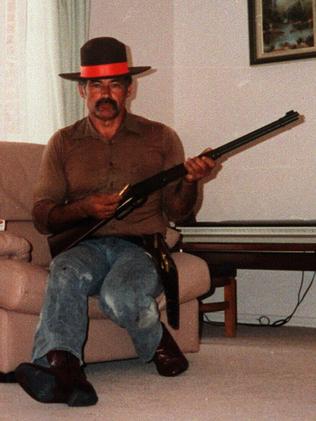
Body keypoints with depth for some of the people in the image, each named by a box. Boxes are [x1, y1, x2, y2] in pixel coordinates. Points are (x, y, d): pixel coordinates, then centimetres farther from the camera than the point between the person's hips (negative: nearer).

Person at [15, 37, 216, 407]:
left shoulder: (160, 138, 13)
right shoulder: (63, 143, 14)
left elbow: (176, 212, 10)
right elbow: (42, 217, 9)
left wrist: (190, 182, -13)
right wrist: (83, 209, -11)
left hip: (141, 246, -1)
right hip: (84, 245, 1)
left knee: (120, 296, -34)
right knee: (67, 273, -35)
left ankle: (159, 344, -5)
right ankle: (60, 367, -49)